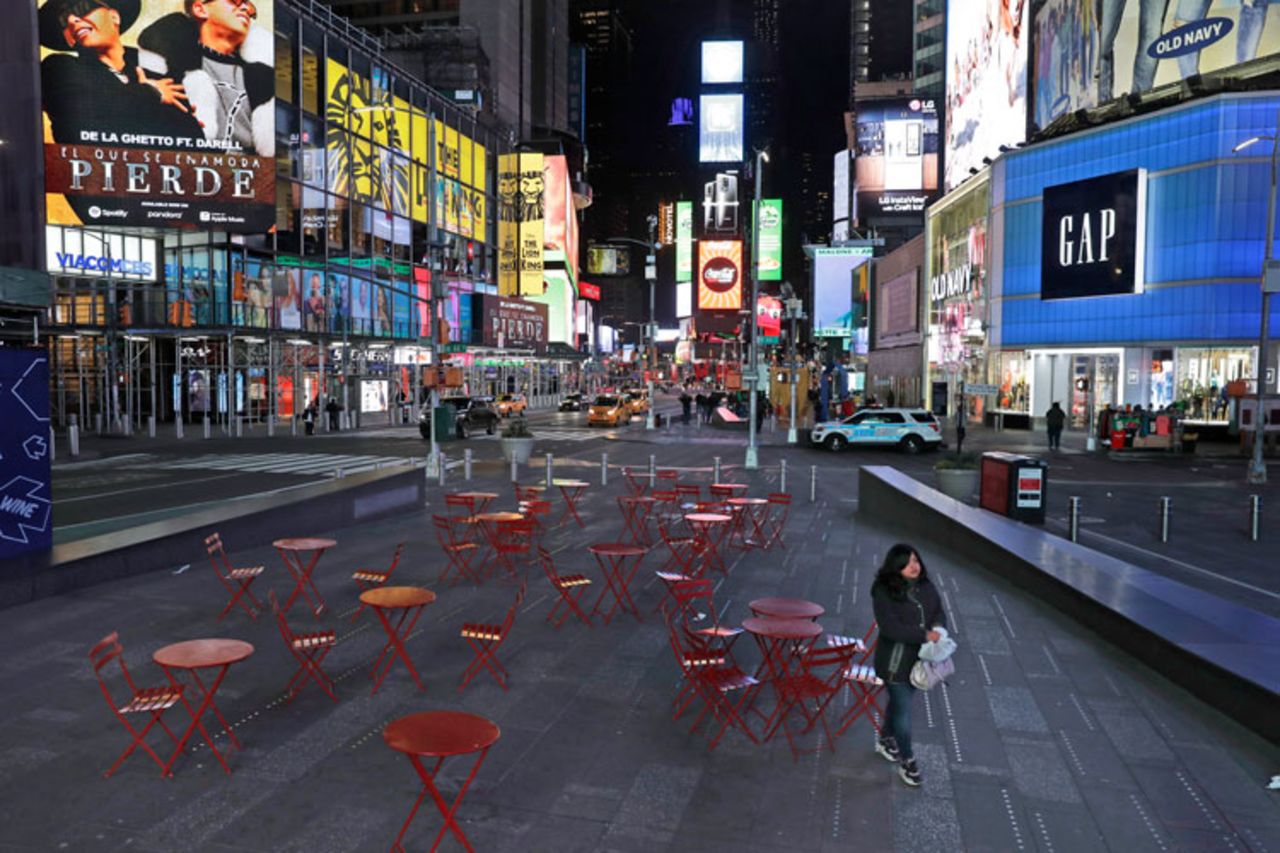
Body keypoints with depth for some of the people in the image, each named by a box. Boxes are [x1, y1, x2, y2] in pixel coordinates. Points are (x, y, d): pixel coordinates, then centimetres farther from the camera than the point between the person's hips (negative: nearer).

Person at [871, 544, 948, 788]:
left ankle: (885, 740, 46)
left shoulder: (926, 586, -1)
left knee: (900, 702, 23)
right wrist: (924, 635, -26)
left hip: (920, 657, 6)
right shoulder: (883, 592, -20)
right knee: (903, 710, 1)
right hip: (895, 662, -6)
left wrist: (938, 627, -15)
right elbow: (890, 628, -25)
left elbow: (938, 610, 7)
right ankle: (907, 760, 19)